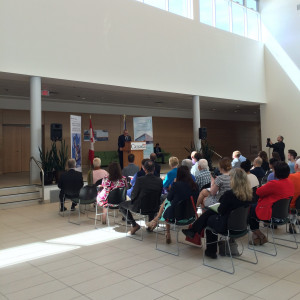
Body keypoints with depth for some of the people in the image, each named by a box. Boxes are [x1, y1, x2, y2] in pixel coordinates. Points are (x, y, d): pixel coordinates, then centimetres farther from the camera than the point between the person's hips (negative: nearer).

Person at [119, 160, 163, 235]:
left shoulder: (140, 180, -24)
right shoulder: (159, 181, -12)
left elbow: (134, 195, -13)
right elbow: (159, 195, 2)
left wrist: (132, 200, 10)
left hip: (140, 207, -4)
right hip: (154, 208, 5)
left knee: (122, 205, 19)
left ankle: (134, 225, 10)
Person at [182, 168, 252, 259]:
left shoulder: (229, 193, -25)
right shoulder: (248, 194, -4)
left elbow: (221, 210, -13)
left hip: (227, 226, -7)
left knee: (210, 219, 22)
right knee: (210, 211, 19)